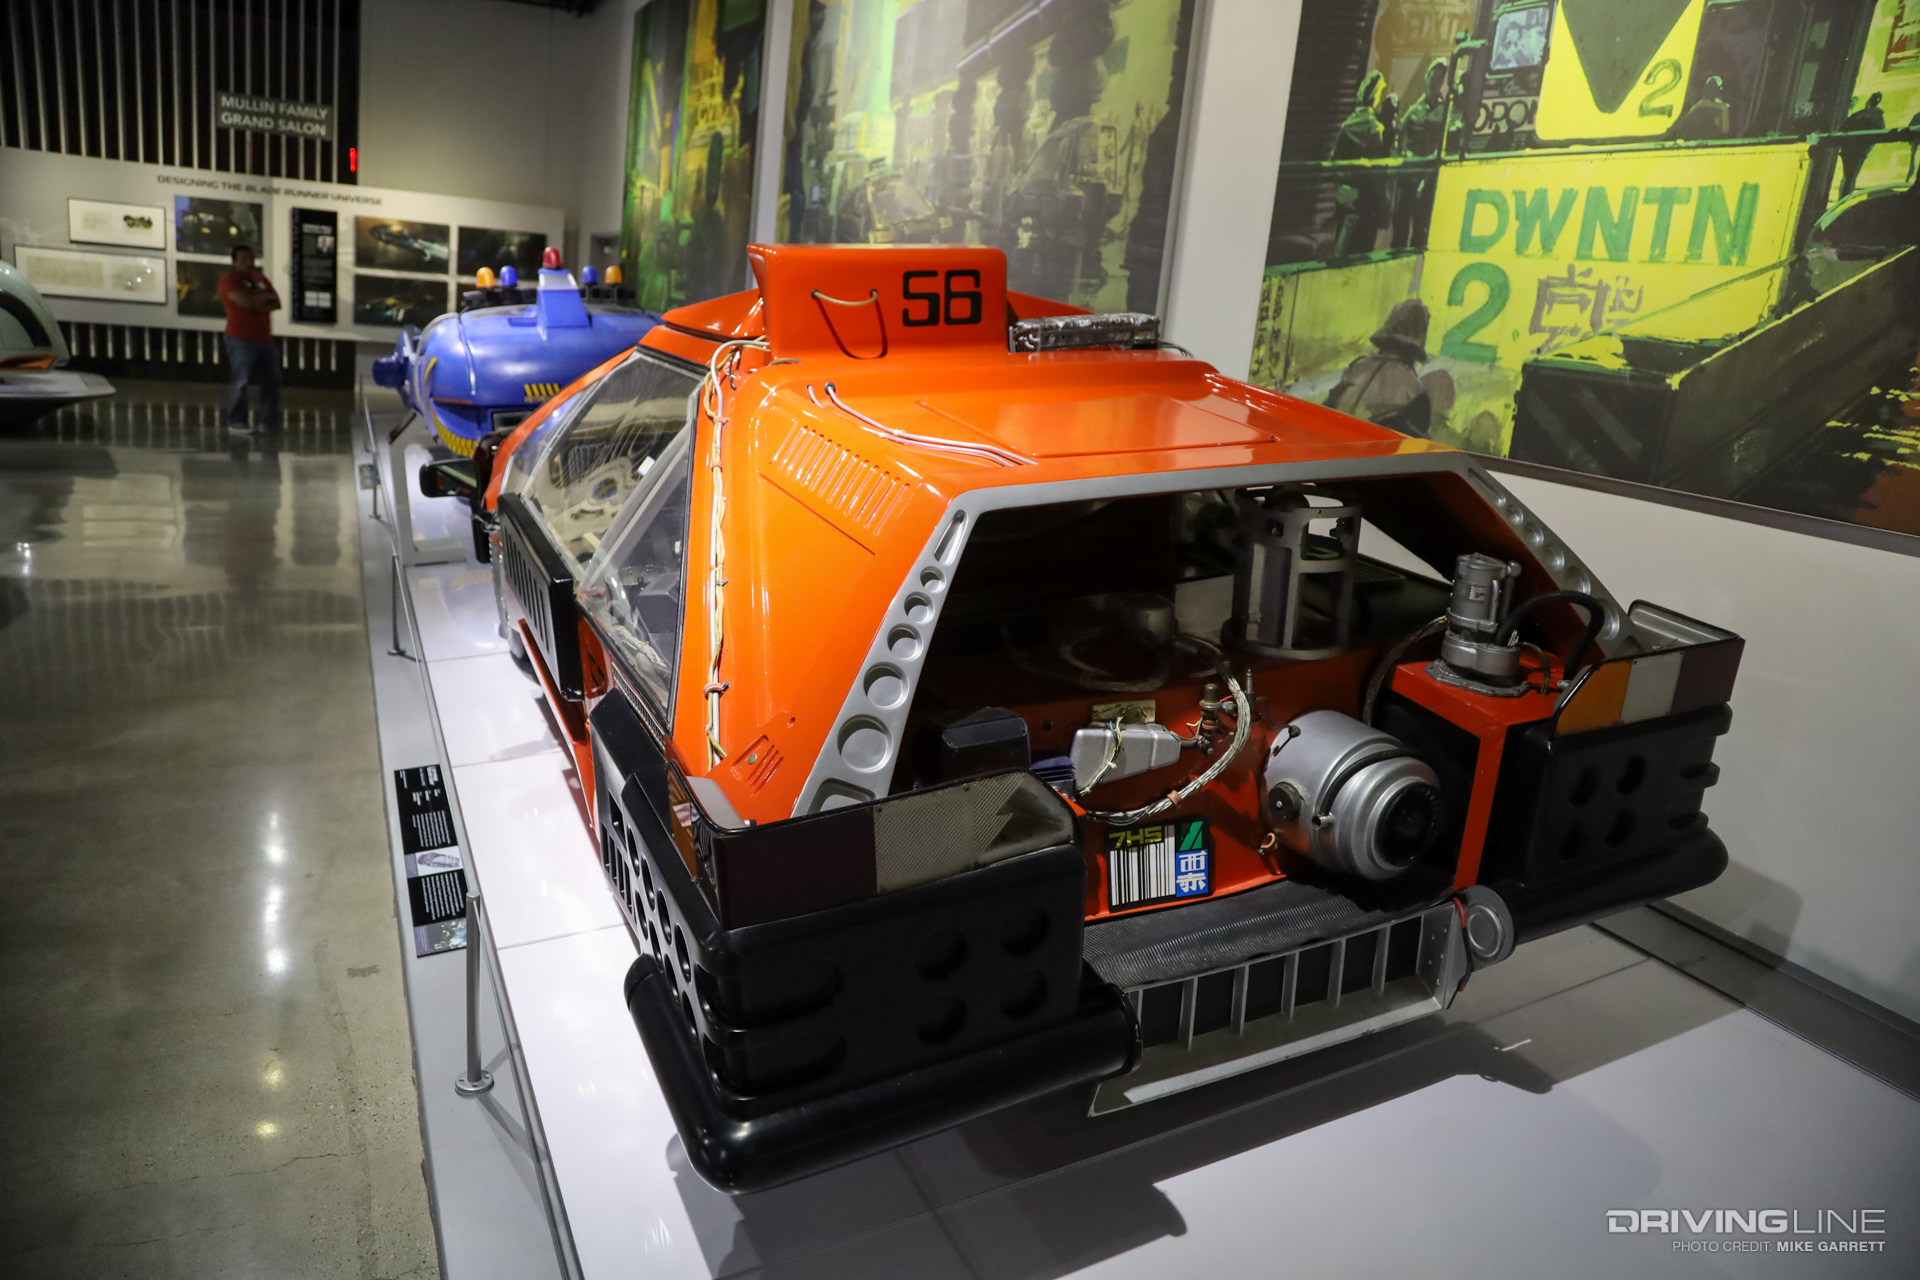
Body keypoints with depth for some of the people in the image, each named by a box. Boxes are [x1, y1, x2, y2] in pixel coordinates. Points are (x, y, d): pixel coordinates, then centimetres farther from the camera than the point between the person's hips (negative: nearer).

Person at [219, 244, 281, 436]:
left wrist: (257, 300, -11)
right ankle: (236, 422, -3)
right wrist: (265, 297, -5)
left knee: (271, 380, 7)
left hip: (264, 338, 7)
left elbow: (276, 303, 7)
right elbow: (245, 301, -21)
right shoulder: (229, 280, -5)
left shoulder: (260, 278, 16)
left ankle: (269, 421, 16)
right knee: (239, 382, -7)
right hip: (240, 339, -7)